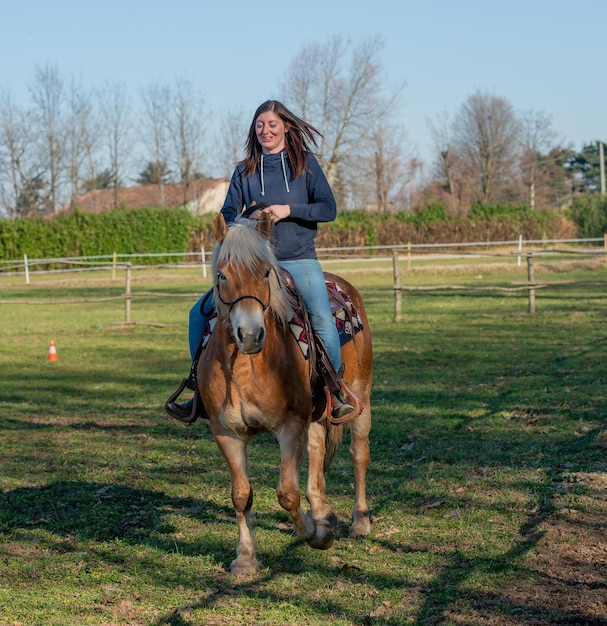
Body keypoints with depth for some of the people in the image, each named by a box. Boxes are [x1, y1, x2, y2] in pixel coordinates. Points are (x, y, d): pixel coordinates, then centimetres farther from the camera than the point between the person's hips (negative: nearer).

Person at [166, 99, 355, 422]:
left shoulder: (306, 163, 2)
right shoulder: (244, 171, 9)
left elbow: (328, 208, -4)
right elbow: (227, 214, 9)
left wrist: (288, 210, -17)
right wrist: (241, 221, -14)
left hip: (299, 260, -3)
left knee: (322, 318, -28)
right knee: (200, 313, -6)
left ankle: (335, 389, -8)